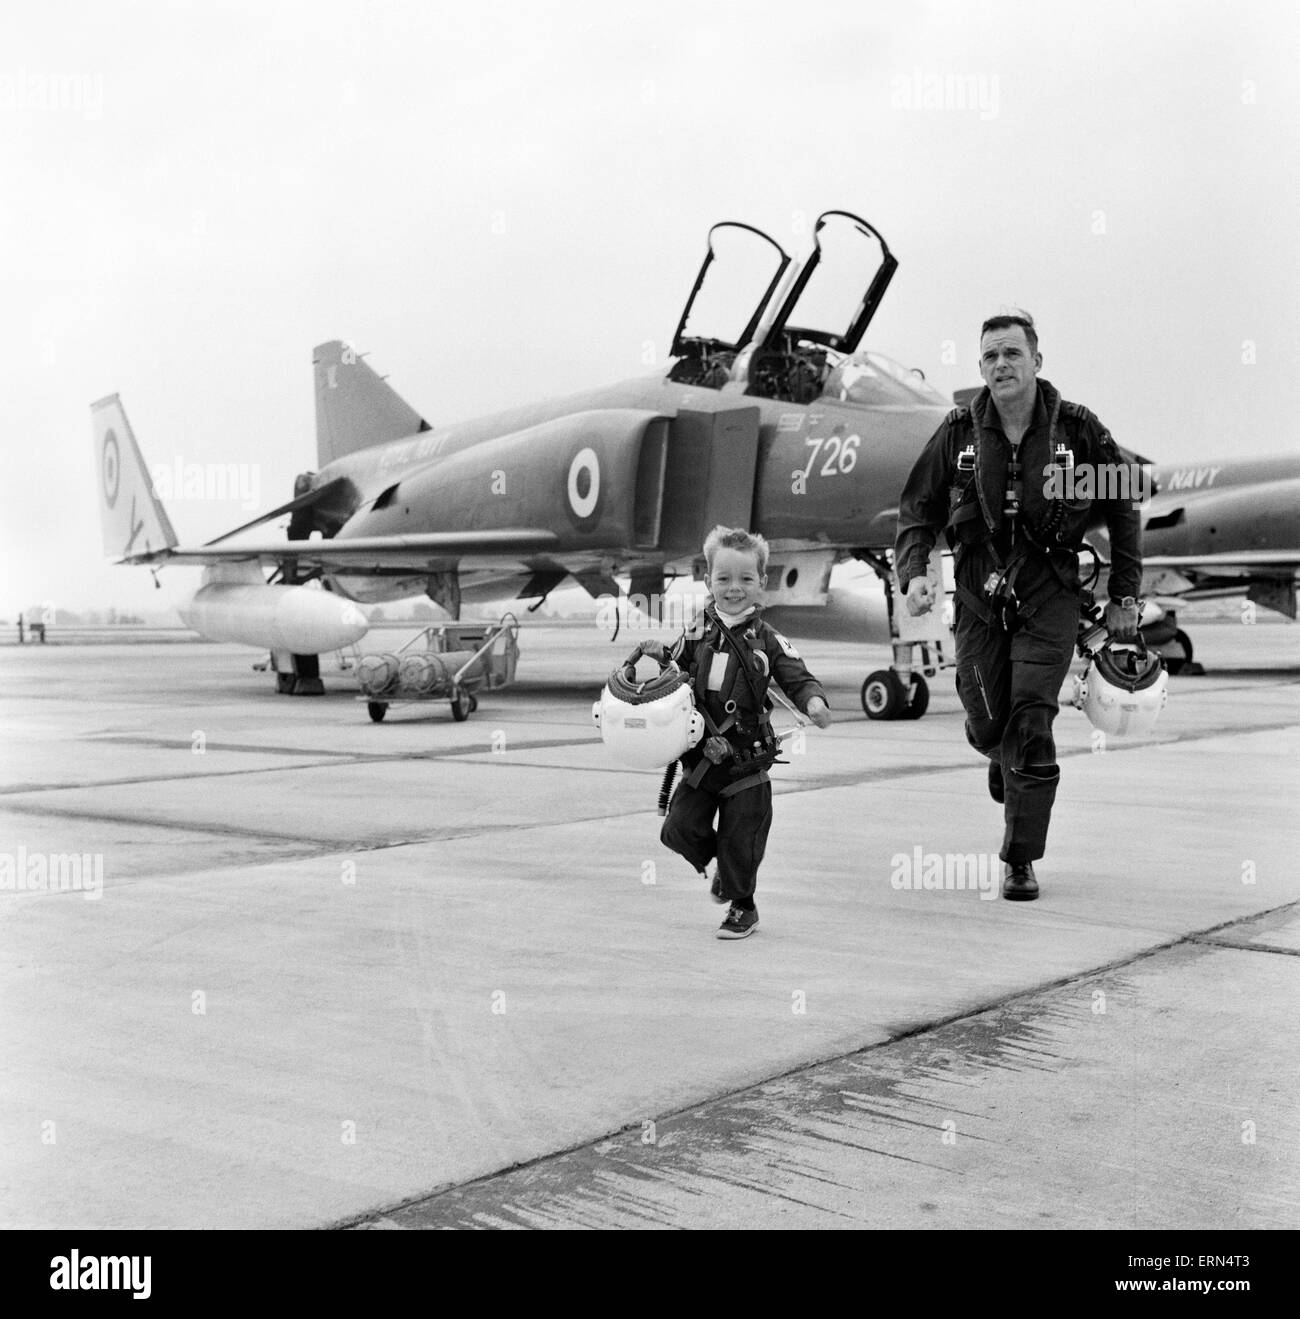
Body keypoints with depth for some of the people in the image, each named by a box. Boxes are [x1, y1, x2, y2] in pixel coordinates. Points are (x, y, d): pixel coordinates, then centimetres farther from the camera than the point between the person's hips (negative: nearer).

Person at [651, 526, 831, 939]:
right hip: (701, 758, 3)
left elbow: (798, 679, -10)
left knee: (740, 840, 2)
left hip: (747, 762, -3)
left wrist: (813, 702, -30)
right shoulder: (696, 636, 4)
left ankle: (743, 907, 25)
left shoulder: (768, 642, -5)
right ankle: (723, 868, 29)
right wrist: (660, 660, -7)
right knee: (679, 828, -1)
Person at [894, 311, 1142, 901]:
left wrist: (1124, 594, 4)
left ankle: (1020, 861, 5)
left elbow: (1123, 507, 6)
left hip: (1049, 598, -2)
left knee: (1030, 730, -8)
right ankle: (1003, 754, 47)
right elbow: (917, 511, 4)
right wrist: (913, 574, -14)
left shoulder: (1078, 429, -5)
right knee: (986, 727, 6)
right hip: (980, 597, 2)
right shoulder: (958, 432, -2)